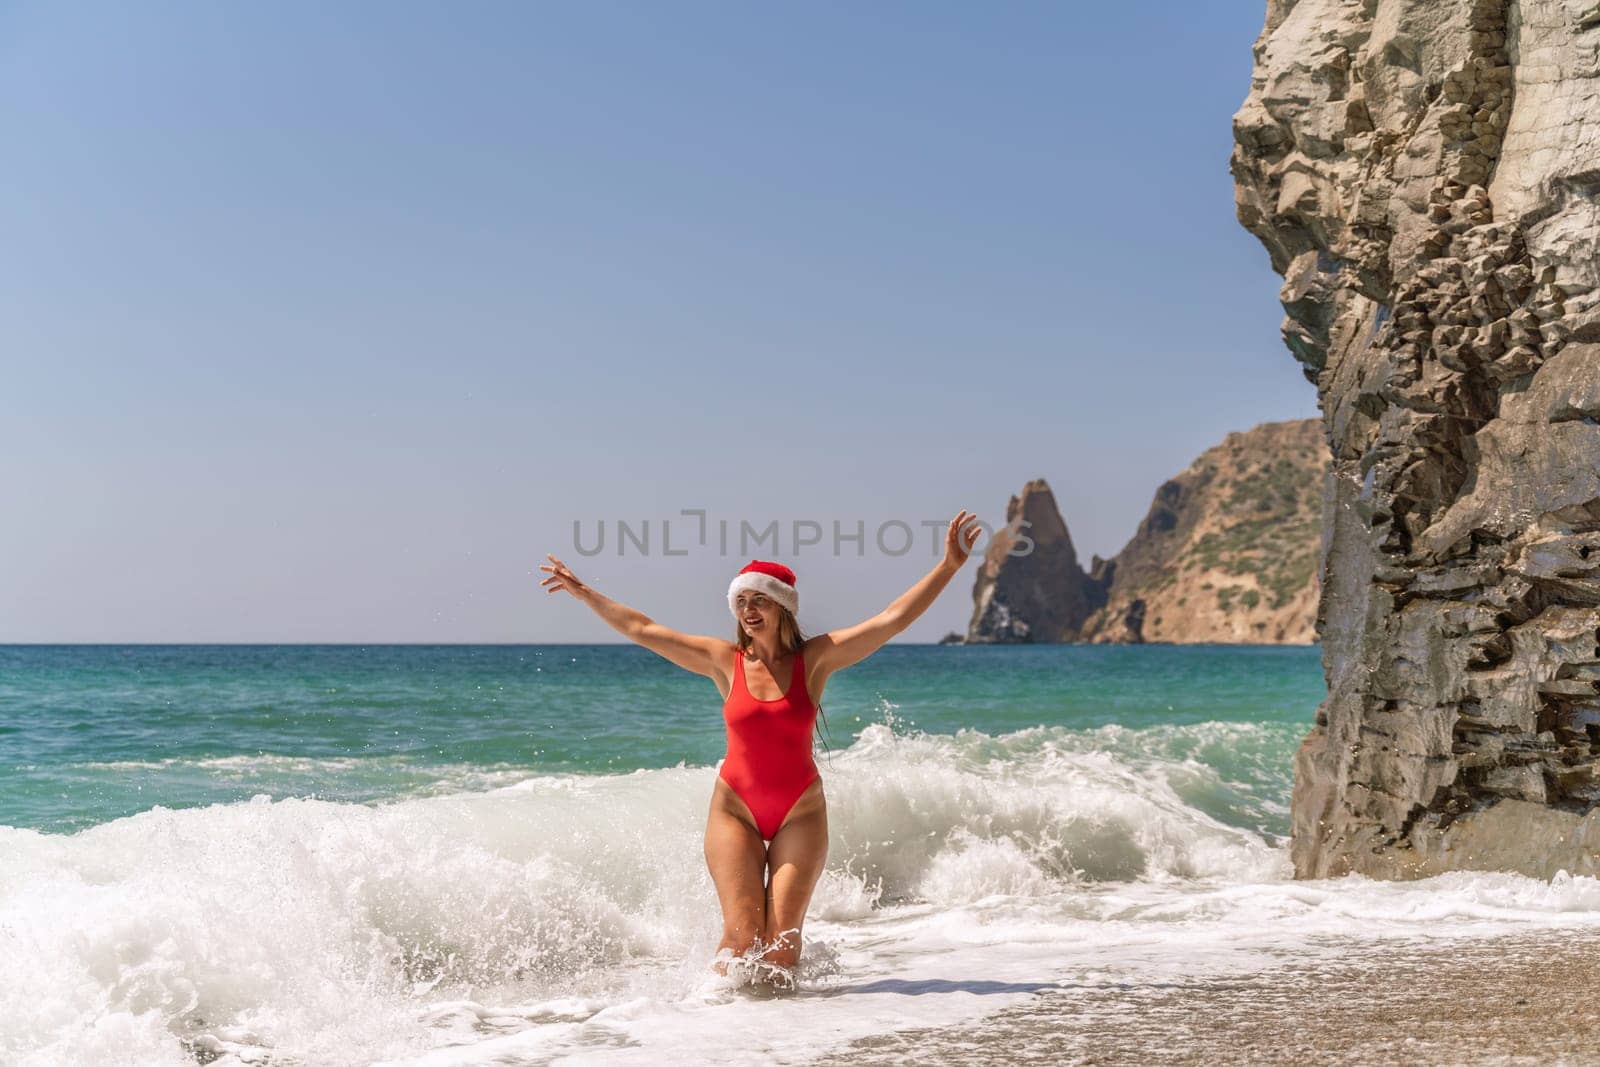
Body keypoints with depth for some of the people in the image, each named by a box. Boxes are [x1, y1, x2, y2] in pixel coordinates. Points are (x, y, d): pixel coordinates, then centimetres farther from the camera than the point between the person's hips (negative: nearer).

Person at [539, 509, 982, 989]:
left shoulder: (816, 659, -3)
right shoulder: (725, 660, 0)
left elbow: (893, 619, -10)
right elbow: (641, 629, 5)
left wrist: (949, 566, -16)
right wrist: (584, 593, 7)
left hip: (800, 812, 0)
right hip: (735, 810, 1)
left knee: (782, 934, -7)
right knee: (742, 930, -10)